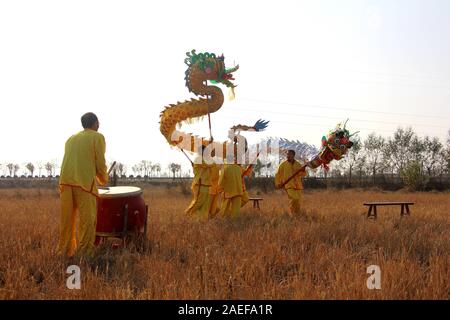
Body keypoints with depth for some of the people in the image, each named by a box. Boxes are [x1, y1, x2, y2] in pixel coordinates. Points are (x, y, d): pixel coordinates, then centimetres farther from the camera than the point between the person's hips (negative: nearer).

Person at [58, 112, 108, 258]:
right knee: (87, 220, -1)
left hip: (65, 181, 6)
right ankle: (85, 253, -3)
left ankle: (65, 251, 18)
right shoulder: (97, 137, 5)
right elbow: (100, 163, 1)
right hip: (85, 183, -5)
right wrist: (104, 180, 19)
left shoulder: (71, 138, 22)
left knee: (67, 219, 12)